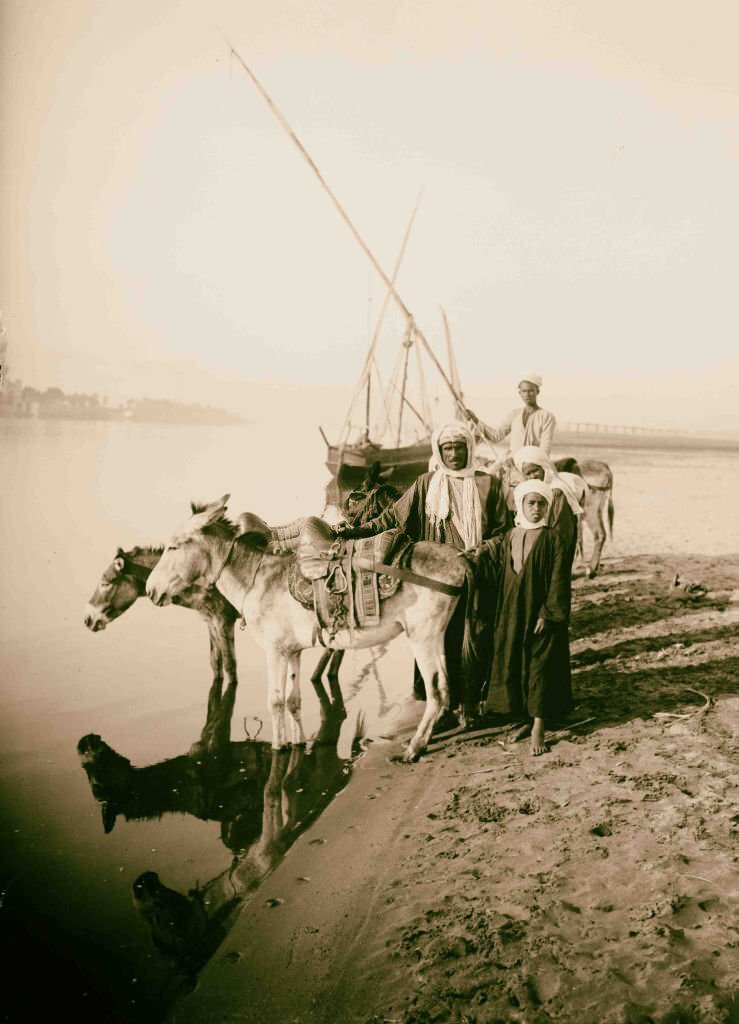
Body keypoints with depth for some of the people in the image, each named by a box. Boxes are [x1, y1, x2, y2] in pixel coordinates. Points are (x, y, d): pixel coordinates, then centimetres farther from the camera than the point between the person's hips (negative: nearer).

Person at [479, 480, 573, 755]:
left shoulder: (551, 539, -8)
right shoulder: (510, 537, 7)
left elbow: (557, 580, -11)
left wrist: (547, 614, -14)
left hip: (540, 615, -5)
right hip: (512, 614, 5)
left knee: (540, 668, 0)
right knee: (513, 666, 9)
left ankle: (538, 728, 7)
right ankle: (526, 719, 24)